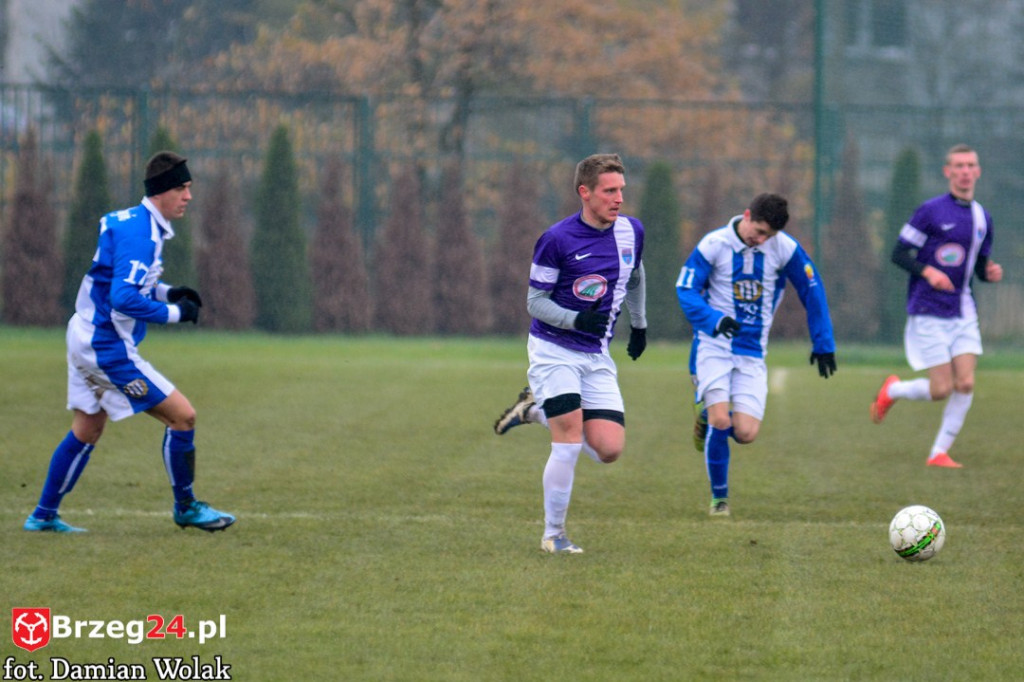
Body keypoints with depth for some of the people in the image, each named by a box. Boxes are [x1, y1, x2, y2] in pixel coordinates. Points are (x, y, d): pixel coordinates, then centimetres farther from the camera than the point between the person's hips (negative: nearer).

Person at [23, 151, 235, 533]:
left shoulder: (134, 223, 11)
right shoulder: (140, 233, -21)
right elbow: (123, 297, -28)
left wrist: (166, 292, 11)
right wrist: (174, 312, -19)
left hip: (86, 340, 11)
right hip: (108, 348, -11)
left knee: (85, 432, 20)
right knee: (183, 416, -7)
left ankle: (44, 516, 26)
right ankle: (186, 508, 6)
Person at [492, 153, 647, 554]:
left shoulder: (631, 231, 2)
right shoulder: (558, 239, -15)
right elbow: (535, 301, -10)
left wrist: (639, 324, 25)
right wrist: (577, 319, -26)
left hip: (597, 356, 5)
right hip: (553, 350, -5)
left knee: (609, 449, -5)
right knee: (569, 442, -16)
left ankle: (537, 410, 20)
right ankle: (553, 535, 1)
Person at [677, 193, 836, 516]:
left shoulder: (786, 249, -4)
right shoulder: (714, 245, -9)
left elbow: (812, 291, 7)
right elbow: (686, 290, -8)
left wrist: (823, 344, 8)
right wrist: (715, 320, -26)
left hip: (753, 351, 2)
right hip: (714, 344, -2)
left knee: (746, 434, -10)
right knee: (720, 421, -18)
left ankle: (708, 417, 26)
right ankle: (719, 497, 3)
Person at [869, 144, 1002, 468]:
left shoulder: (983, 218, 10)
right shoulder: (931, 211, -9)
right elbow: (899, 253, -9)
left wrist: (990, 272, -2)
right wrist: (928, 271, -24)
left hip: (964, 313, 6)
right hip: (929, 313, -6)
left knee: (965, 384, -7)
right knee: (942, 389, -8)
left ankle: (940, 453, 5)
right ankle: (892, 391, 23)